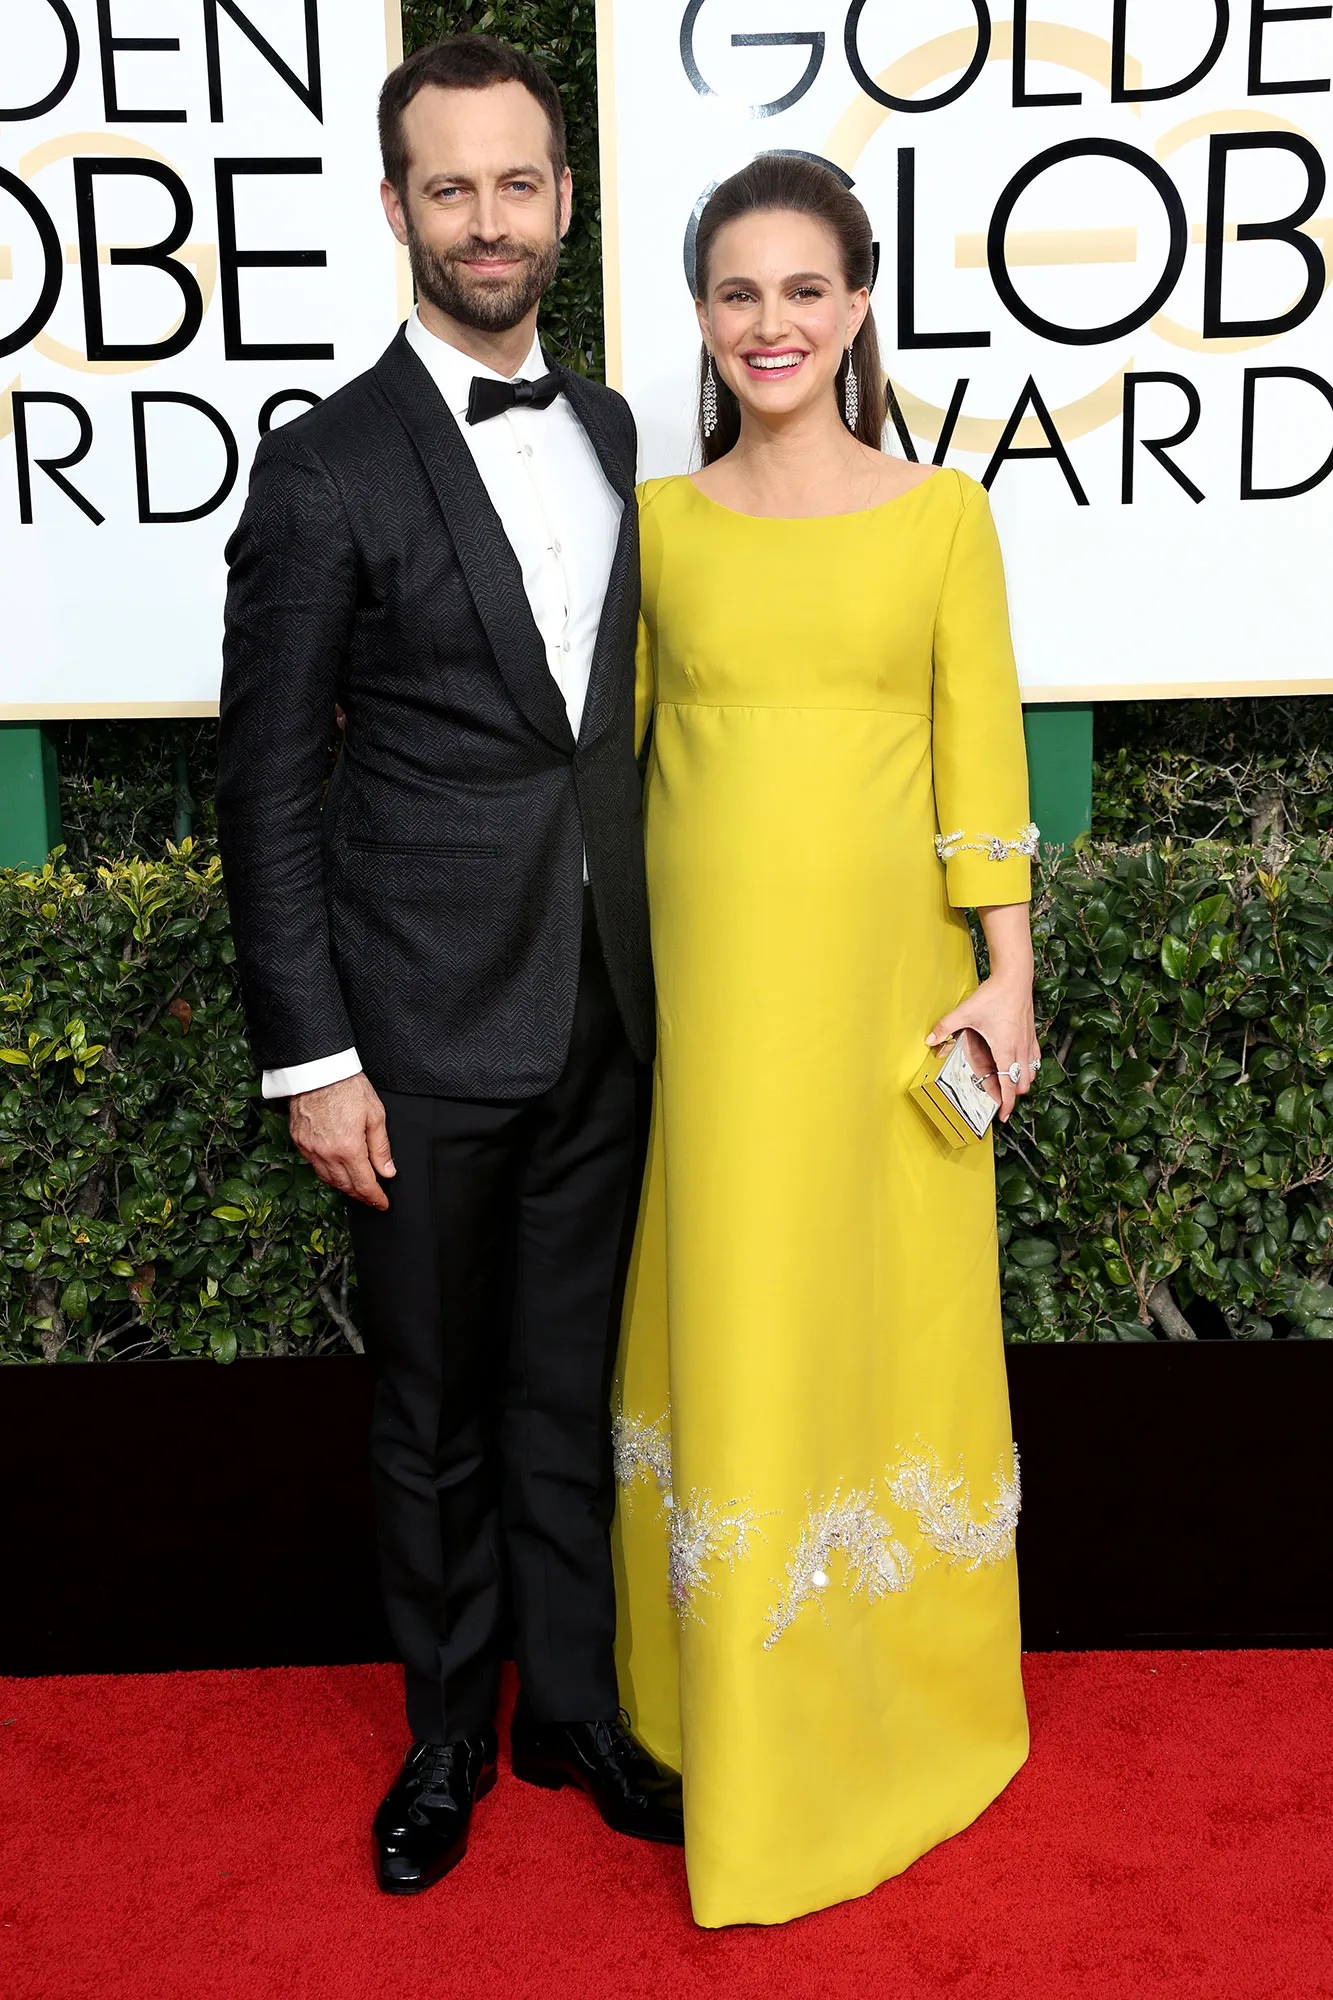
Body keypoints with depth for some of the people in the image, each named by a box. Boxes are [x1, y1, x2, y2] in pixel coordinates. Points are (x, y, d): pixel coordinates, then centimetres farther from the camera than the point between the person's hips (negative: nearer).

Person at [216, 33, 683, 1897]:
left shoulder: (611, 433, 9)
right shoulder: (326, 469, -8)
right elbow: (267, 788, -8)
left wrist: (650, 966, 12)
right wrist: (313, 1061, -11)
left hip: (604, 1020, 5)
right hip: (429, 1029, -4)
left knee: (573, 1388, 17)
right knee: (436, 1412, 12)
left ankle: (574, 1708, 36)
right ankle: (448, 1734, 34)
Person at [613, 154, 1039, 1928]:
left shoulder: (942, 514, 1)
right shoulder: (655, 520, 4)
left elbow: (980, 756, 1)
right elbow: (612, 750, 6)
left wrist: (1008, 974, -3)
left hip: (884, 970, -1)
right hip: (703, 972, 1)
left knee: (890, 1309, 9)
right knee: (730, 1317, 9)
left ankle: (900, 1691, 32)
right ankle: (740, 1710, 28)